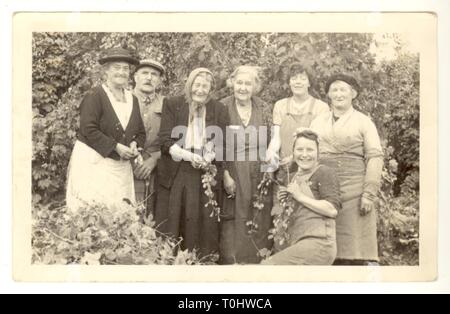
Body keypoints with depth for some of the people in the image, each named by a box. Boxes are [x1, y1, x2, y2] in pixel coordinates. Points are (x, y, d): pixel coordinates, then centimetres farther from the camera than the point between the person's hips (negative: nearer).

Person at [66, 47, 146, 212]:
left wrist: (134, 145, -2)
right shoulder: (94, 95, -6)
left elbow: (140, 132, 19)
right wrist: (116, 147, -16)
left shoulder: (132, 99, 15)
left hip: (121, 166, 6)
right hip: (93, 163, -5)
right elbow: (88, 130, -13)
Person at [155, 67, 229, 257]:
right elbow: (165, 140, -4)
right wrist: (189, 156, -17)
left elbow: (220, 143, 3)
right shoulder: (171, 104, 3)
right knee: (170, 226, 1)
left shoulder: (219, 110, 8)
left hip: (206, 174, 1)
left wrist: (206, 158, -16)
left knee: (204, 224, 0)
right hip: (175, 175, -1)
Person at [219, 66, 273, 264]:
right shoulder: (222, 107, -3)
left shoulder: (264, 108, 5)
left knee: (260, 223, 6)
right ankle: (230, 261, 13)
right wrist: (225, 175, -10)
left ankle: (259, 261, 18)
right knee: (233, 224, 0)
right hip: (231, 173, -2)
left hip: (259, 174, 3)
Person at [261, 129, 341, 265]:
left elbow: (332, 210, -15)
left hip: (319, 243, -8)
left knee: (267, 266, -19)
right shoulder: (289, 178, 19)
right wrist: (282, 202, 6)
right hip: (295, 244, 8)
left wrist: (300, 196, -12)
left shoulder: (325, 172, -2)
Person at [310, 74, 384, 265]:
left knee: (354, 248, -3)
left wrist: (369, 195, -12)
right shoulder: (318, 122, 18)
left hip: (354, 193, -3)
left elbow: (375, 158, -2)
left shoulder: (363, 122, 7)